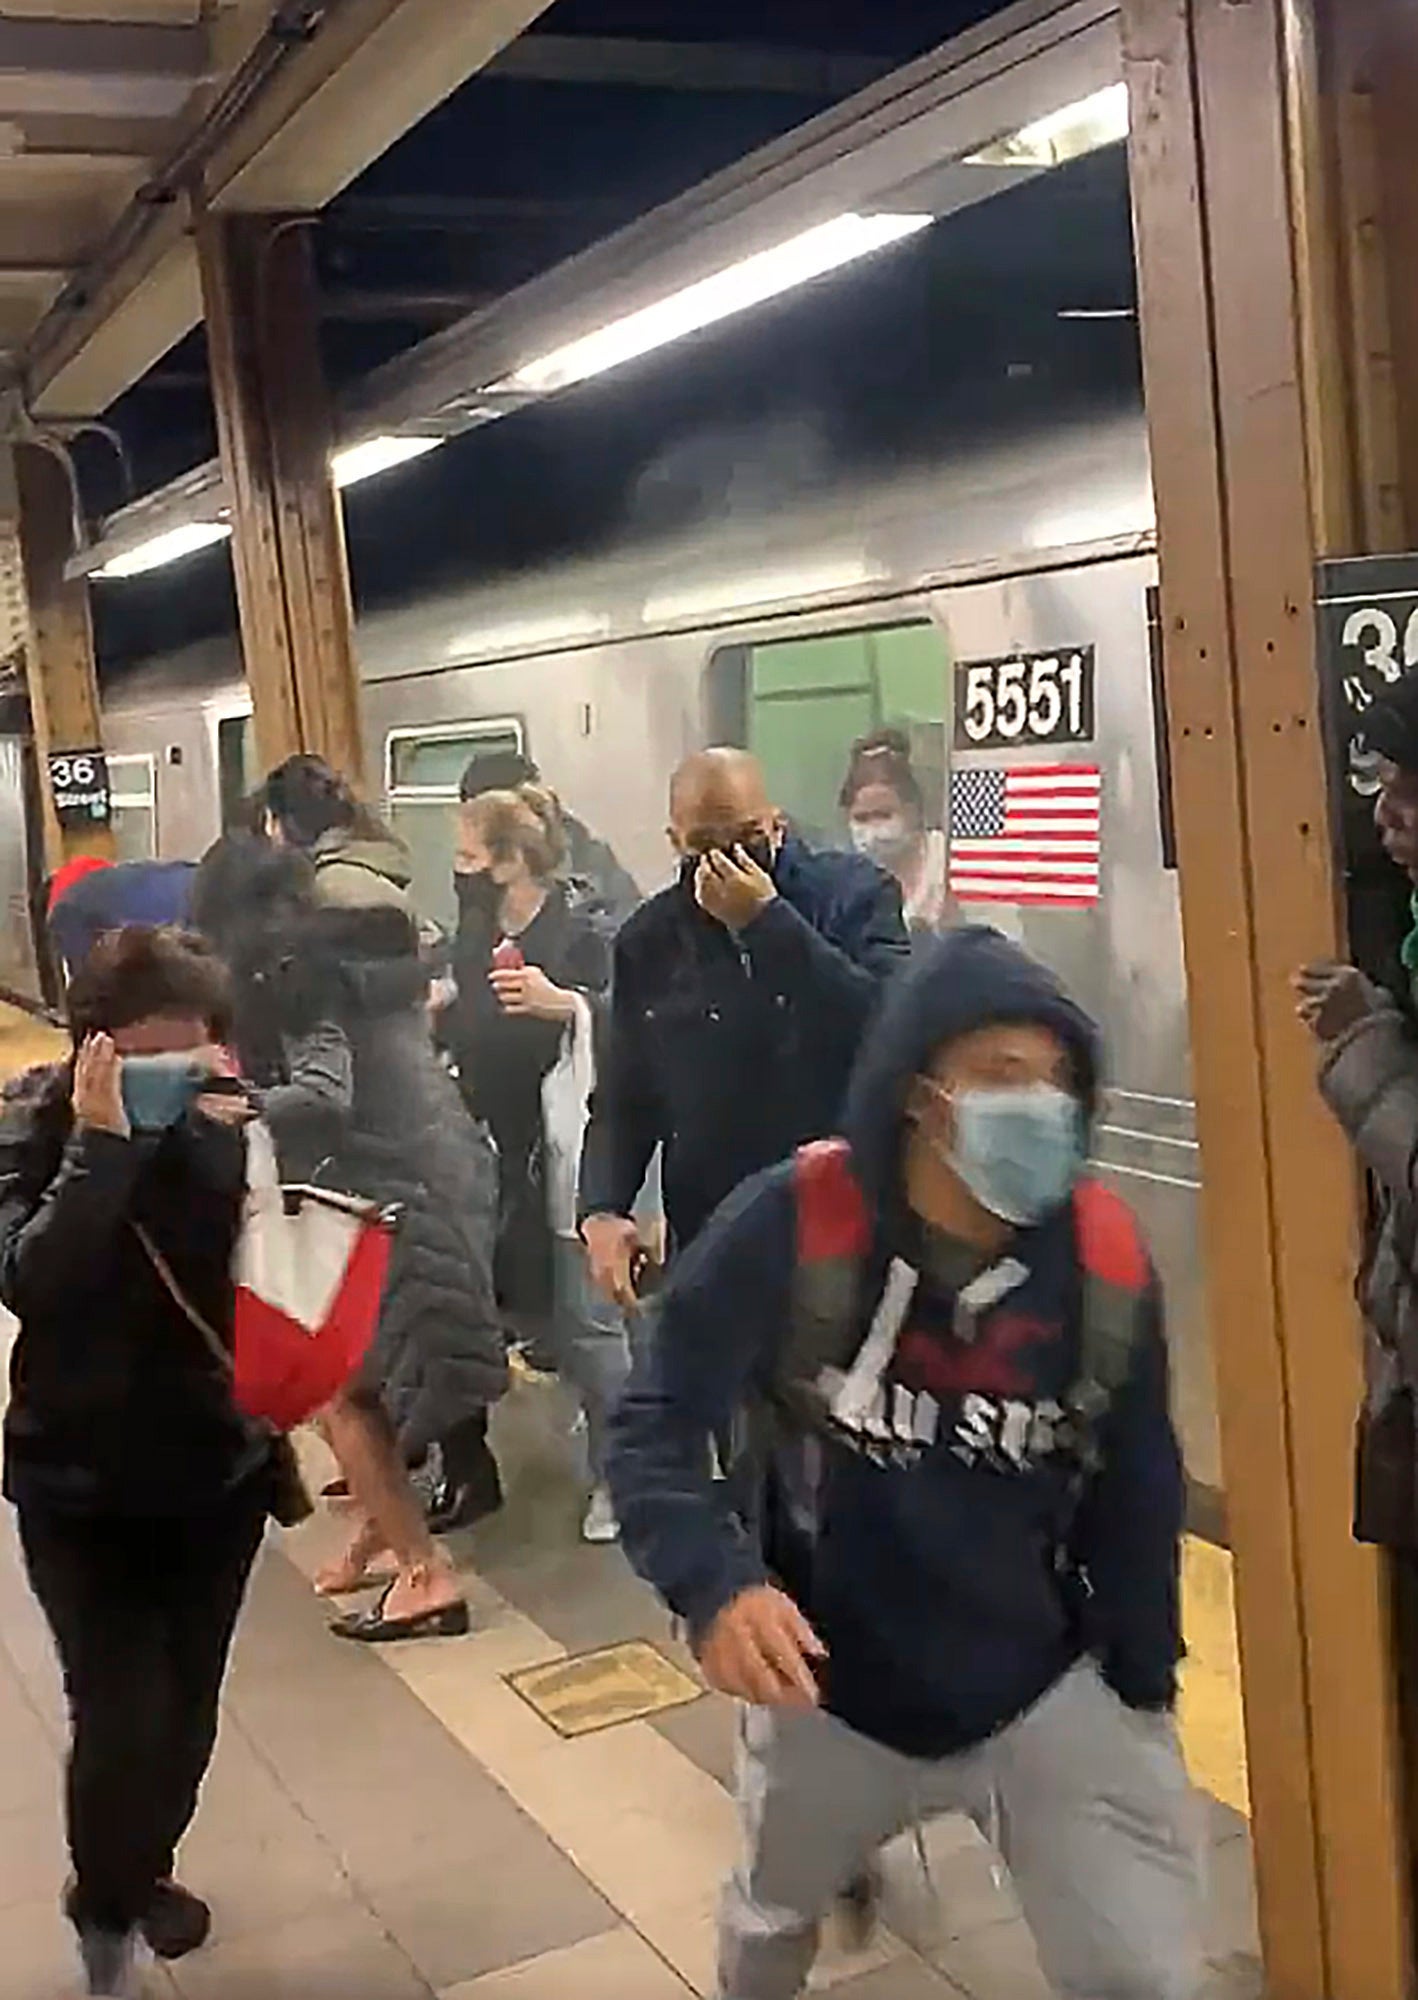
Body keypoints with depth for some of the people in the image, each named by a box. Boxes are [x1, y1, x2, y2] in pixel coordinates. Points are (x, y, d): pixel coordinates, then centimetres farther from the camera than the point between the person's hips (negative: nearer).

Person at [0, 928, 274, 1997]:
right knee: (121, 1719, -8)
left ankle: (145, 1868, 43)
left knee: (187, 1709, 13)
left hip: (218, 1468, 3)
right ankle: (105, 1905, 23)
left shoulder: (225, 1116, -5)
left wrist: (215, 1138, -25)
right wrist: (100, 1143, -31)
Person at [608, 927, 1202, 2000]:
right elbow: (655, 1429, -20)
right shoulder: (789, 1227, -24)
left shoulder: (1107, 1258, -14)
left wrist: (1145, 1685, 4)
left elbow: (1138, 1490, -1)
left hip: (1050, 1691, 1)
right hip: (830, 1688, 0)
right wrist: (716, 1586, -38)